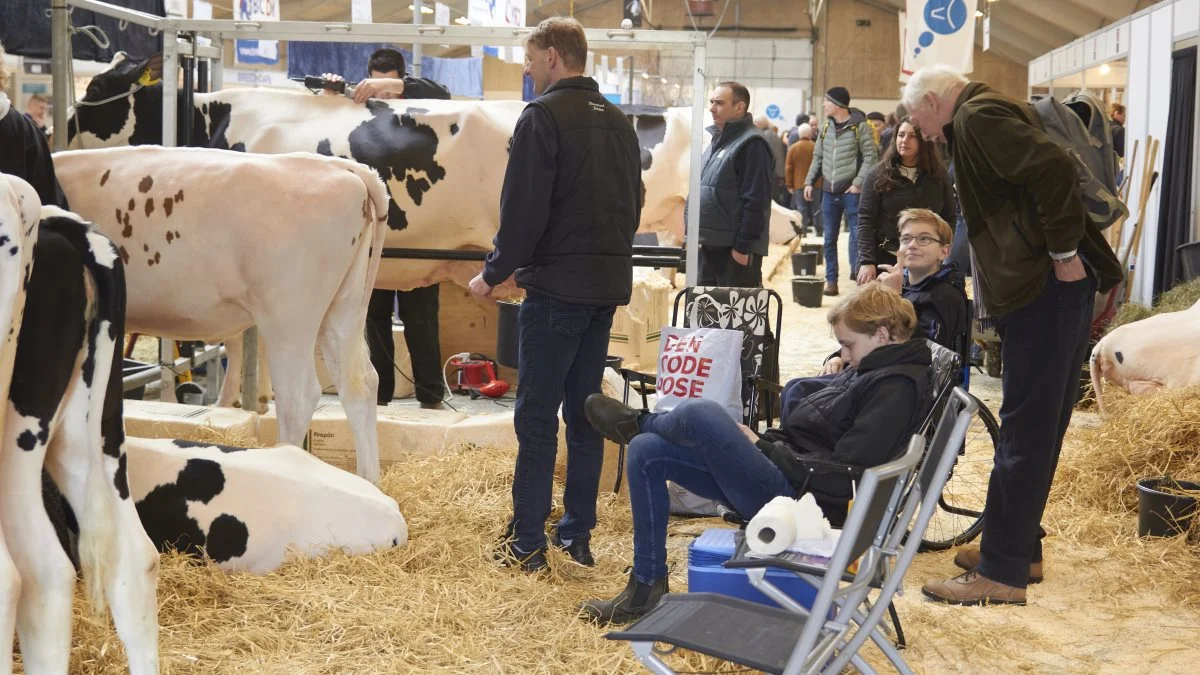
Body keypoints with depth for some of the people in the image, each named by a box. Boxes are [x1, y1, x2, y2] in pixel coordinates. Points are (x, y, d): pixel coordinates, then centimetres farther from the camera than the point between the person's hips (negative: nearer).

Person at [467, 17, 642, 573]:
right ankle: (578, 535, 16)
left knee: (537, 416, -2)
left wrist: (494, 273, -5)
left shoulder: (544, 116, -11)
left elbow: (524, 210, -15)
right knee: (584, 412, 12)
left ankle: (526, 543, 1)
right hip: (608, 285, 8)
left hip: (556, 285, -7)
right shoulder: (618, 121, 13)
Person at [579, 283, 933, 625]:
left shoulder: (898, 387, -14)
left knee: (700, 414, -25)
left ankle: (638, 423, 14)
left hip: (796, 497, -11)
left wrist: (761, 446, -11)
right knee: (646, 453, 4)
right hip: (776, 472, 11)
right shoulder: (868, 371, 16)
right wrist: (764, 442, 6)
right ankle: (645, 589, 10)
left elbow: (839, 477, -21)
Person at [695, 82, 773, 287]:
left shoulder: (751, 145, -13)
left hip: (735, 249, -9)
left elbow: (755, 202, -19)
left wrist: (742, 246, -21)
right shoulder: (718, 141, 16)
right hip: (710, 245, 10)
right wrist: (702, 237, 18)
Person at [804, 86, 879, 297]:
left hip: (851, 191, -6)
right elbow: (818, 157, 17)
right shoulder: (826, 127, 11)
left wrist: (859, 183, -16)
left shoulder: (860, 126, -7)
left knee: (857, 235, -6)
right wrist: (810, 181, 8)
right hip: (830, 192, 6)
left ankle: (858, 274, -1)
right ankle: (831, 279, 17)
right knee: (829, 238, 9)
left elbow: (871, 156, -10)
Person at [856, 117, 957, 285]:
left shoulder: (939, 176, 7)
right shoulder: (878, 174, 1)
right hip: (884, 260, -1)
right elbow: (865, 220, -4)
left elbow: (950, 219, 9)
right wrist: (866, 261, -14)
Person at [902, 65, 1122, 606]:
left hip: (1045, 284, -10)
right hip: (1056, 284, 10)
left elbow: (1052, 168, -24)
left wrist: (1064, 252, -18)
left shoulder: (976, 118, -10)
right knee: (1037, 424, 16)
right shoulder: (994, 112, 21)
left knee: (1025, 429, -6)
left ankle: (1002, 572, -1)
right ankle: (1020, 548, 27)